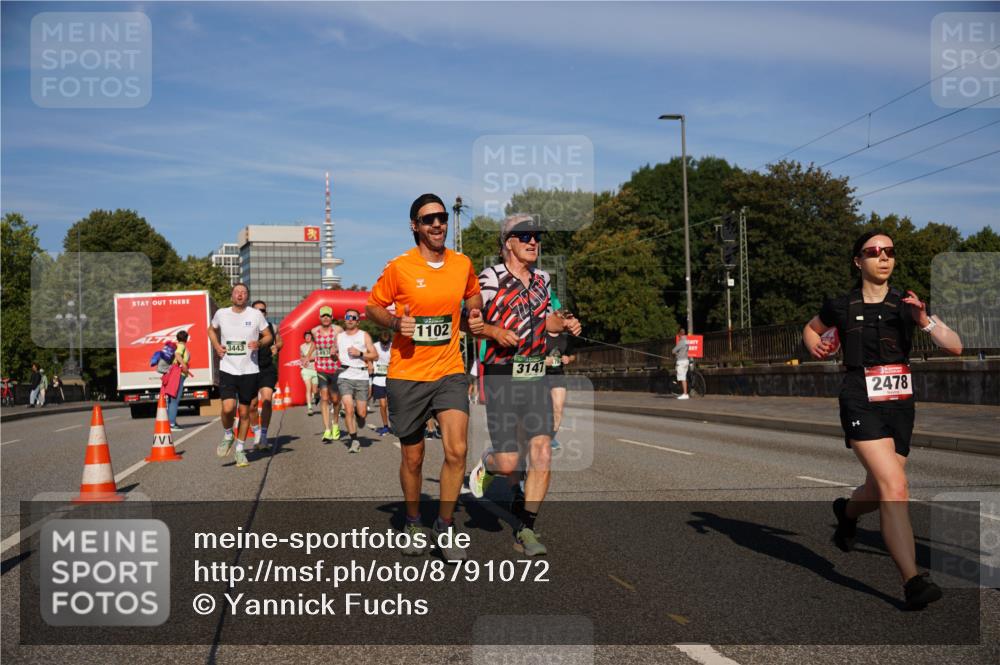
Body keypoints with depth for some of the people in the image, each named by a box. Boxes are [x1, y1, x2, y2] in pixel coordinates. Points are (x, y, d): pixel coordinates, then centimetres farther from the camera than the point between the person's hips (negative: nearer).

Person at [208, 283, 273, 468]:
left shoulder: (256, 315, -2)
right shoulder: (221, 314, 2)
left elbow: (268, 336, 6)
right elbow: (211, 330, 22)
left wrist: (260, 343, -15)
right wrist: (216, 346, 4)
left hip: (249, 371, 0)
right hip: (227, 369, 0)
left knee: (244, 412, 7)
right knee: (228, 408, -17)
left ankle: (240, 450, 23)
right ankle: (228, 436, 14)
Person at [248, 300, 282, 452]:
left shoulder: (271, 327, 4)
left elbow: (280, 341, 20)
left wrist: (276, 347, -1)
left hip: (268, 369, 0)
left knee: (267, 401, -15)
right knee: (252, 404, 7)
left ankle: (264, 439, -11)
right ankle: (257, 437, 29)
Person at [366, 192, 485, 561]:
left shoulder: (463, 264, 3)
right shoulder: (398, 267, -7)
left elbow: (473, 294, 24)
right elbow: (373, 307, 3)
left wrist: (474, 316, 4)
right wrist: (395, 322, -16)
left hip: (450, 371, 2)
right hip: (406, 375, -2)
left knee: (457, 450, -12)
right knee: (412, 457, 9)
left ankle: (445, 524, 8)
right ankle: (413, 522, 33)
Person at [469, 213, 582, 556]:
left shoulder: (541, 279, 12)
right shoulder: (491, 277, -6)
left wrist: (565, 323, 6)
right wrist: (494, 331, -21)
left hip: (536, 377, 5)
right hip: (501, 378, -5)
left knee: (542, 454, -7)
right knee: (508, 463, -5)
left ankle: (525, 528, 6)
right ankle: (487, 464, 33)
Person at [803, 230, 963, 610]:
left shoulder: (906, 304, 5)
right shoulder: (842, 306, 2)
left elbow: (955, 347, -2)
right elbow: (811, 329, 23)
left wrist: (926, 321, -19)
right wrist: (816, 348, 1)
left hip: (900, 407, 4)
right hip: (862, 405, -4)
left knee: (882, 492, 16)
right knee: (895, 489, -20)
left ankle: (847, 511, 52)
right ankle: (913, 582, -19)